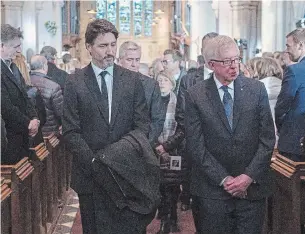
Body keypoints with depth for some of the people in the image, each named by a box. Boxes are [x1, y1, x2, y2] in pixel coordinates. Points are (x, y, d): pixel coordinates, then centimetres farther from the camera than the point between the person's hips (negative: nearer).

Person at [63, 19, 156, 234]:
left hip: (127, 170, 1)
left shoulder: (133, 80, 3)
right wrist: (93, 161, -15)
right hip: (91, 171, 0)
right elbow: (71, 132, -3)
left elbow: (143, 125, 2)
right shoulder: (75, 82, -1)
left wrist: (124, 153, -14)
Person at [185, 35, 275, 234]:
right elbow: (195, 145, -6)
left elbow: (268, 137, 0)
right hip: (212, 189, -1)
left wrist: (250, 176, -9)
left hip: (253, 186, 1)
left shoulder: (257, 89, 2)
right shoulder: (195, 95, -3)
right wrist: (223, 179, -10)